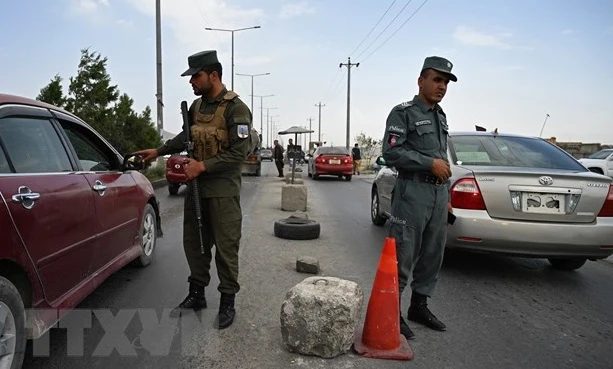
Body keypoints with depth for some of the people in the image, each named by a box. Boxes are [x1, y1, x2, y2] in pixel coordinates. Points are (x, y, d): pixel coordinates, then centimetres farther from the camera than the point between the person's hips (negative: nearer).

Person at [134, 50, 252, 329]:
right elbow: (186, 137, 25)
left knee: (225, 247, 1)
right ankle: (196, 294, 29)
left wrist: (203, 166, -18)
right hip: (196, 186, 7)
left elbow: (238, 153, -18)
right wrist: (158, 151, 19)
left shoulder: (235, 108, -12)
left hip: (223, 190, -7)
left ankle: (228, 301, 16)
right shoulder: (197, 106, 10)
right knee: (193, 243, 14)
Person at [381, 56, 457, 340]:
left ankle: (419, 306, 26)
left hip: (439, 194, 8)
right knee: (402, 257, -5)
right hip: (413, 192, -8)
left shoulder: (441, 117, 20)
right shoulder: (403, 113, -4)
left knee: (432, 255, 12)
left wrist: (446, 195, 21)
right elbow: (391, 152, -15)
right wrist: (430, 163, -15)